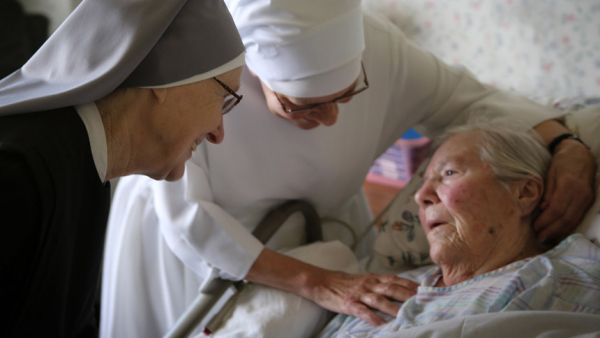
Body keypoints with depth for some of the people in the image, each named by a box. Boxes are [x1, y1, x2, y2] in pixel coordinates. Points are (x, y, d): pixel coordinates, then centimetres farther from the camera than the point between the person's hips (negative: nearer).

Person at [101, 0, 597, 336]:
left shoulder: (374, 44, -24)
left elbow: (469, 100, -9)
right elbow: (187, 218, -30)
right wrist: (317, 284, -37)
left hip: (316, 240, 3)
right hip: (192, 252, -2)